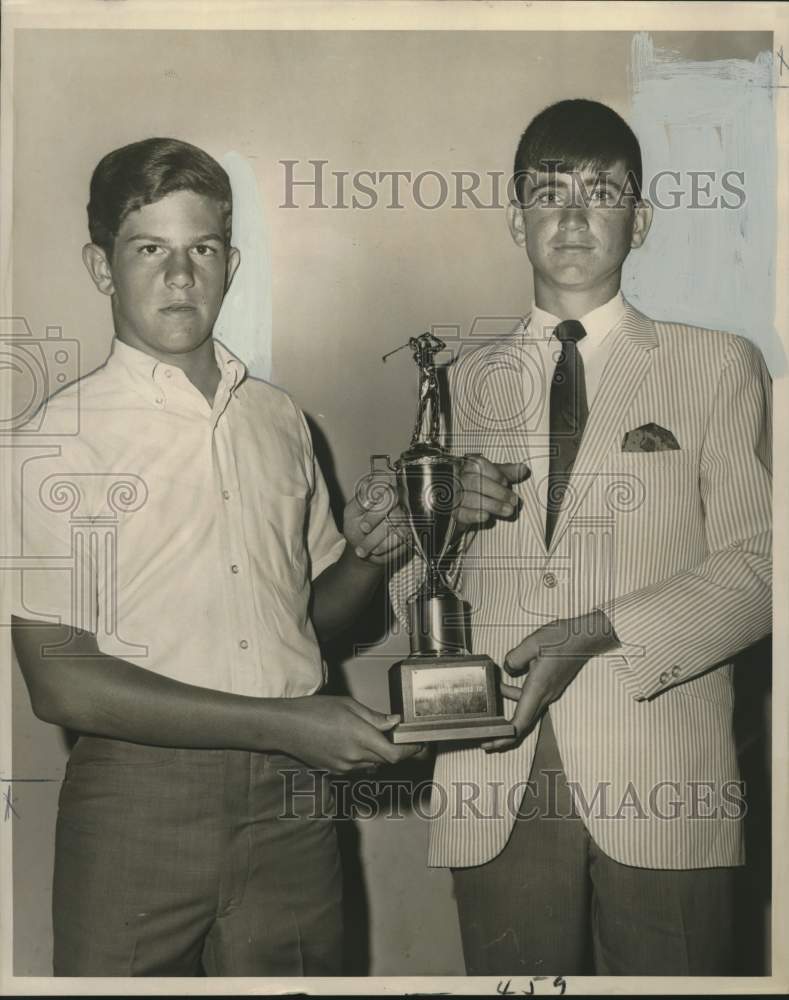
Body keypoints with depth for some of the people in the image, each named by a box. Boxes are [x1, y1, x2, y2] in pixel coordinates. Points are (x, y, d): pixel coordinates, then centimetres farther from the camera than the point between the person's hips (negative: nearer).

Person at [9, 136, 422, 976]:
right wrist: (283, 723, -16)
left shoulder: (278, 418, 9)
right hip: (137, 805, -4)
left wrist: (367, 558, -4)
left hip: (290, 808, 4)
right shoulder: (63, 434, -7)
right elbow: (60, 683, -14)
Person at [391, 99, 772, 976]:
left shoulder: (718, 367, 8)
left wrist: (597, 633, -13)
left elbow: (757, 566, -1)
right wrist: (444, 522, -5)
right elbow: (405, 595, 17)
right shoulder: (466, 382, 15)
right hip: (498, 781, 2)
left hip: (659, 775, -2)